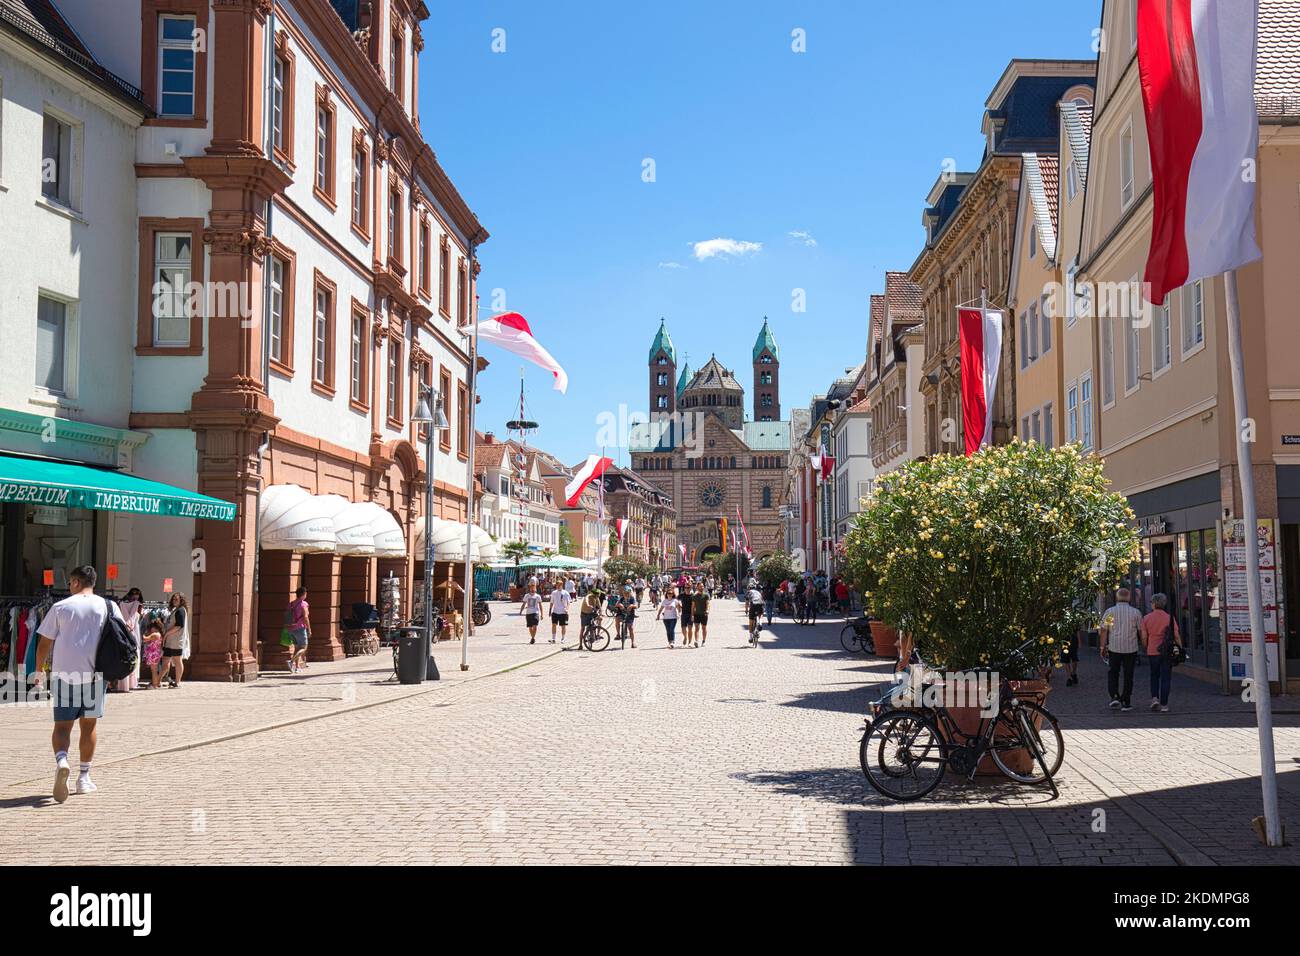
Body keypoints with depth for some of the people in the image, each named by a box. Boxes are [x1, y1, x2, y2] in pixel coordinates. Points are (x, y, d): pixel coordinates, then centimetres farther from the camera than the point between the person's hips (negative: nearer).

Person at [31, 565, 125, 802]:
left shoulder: (61, 607, 2)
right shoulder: (108, 606, 4)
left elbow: (44, 643, 5)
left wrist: (39, 671, 17)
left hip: (63, 674, -1)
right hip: (95, 673, 1)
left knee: (62, 725, 4)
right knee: (88, 725, 12)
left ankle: (61, 761, -24)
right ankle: (84, 777, 16)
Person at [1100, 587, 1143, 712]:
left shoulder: (1109, 612, -2)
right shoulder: (1136, 612, -2)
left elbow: (1104, 631, -2)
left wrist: (1103, 647, 5)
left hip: (1114, 648, 0)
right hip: (1131, 648, 0)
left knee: (1113, 673, 13)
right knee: (1128, 675, 7)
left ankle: (1114, 697, -2)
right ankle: (1126, 702, 7)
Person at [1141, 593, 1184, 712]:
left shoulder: (1146, 618, -2)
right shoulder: (1170, 618, -4)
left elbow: (1144, 637, -1)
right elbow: (1176, 636, -3)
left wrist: (1145, 649, 14)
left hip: (1152, 652, 1)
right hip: (1167, 652, -1)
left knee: (1154, 676, 19)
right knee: (1165, 678, 4)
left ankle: (1155, 698, 4)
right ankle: (1164, 705, 2)